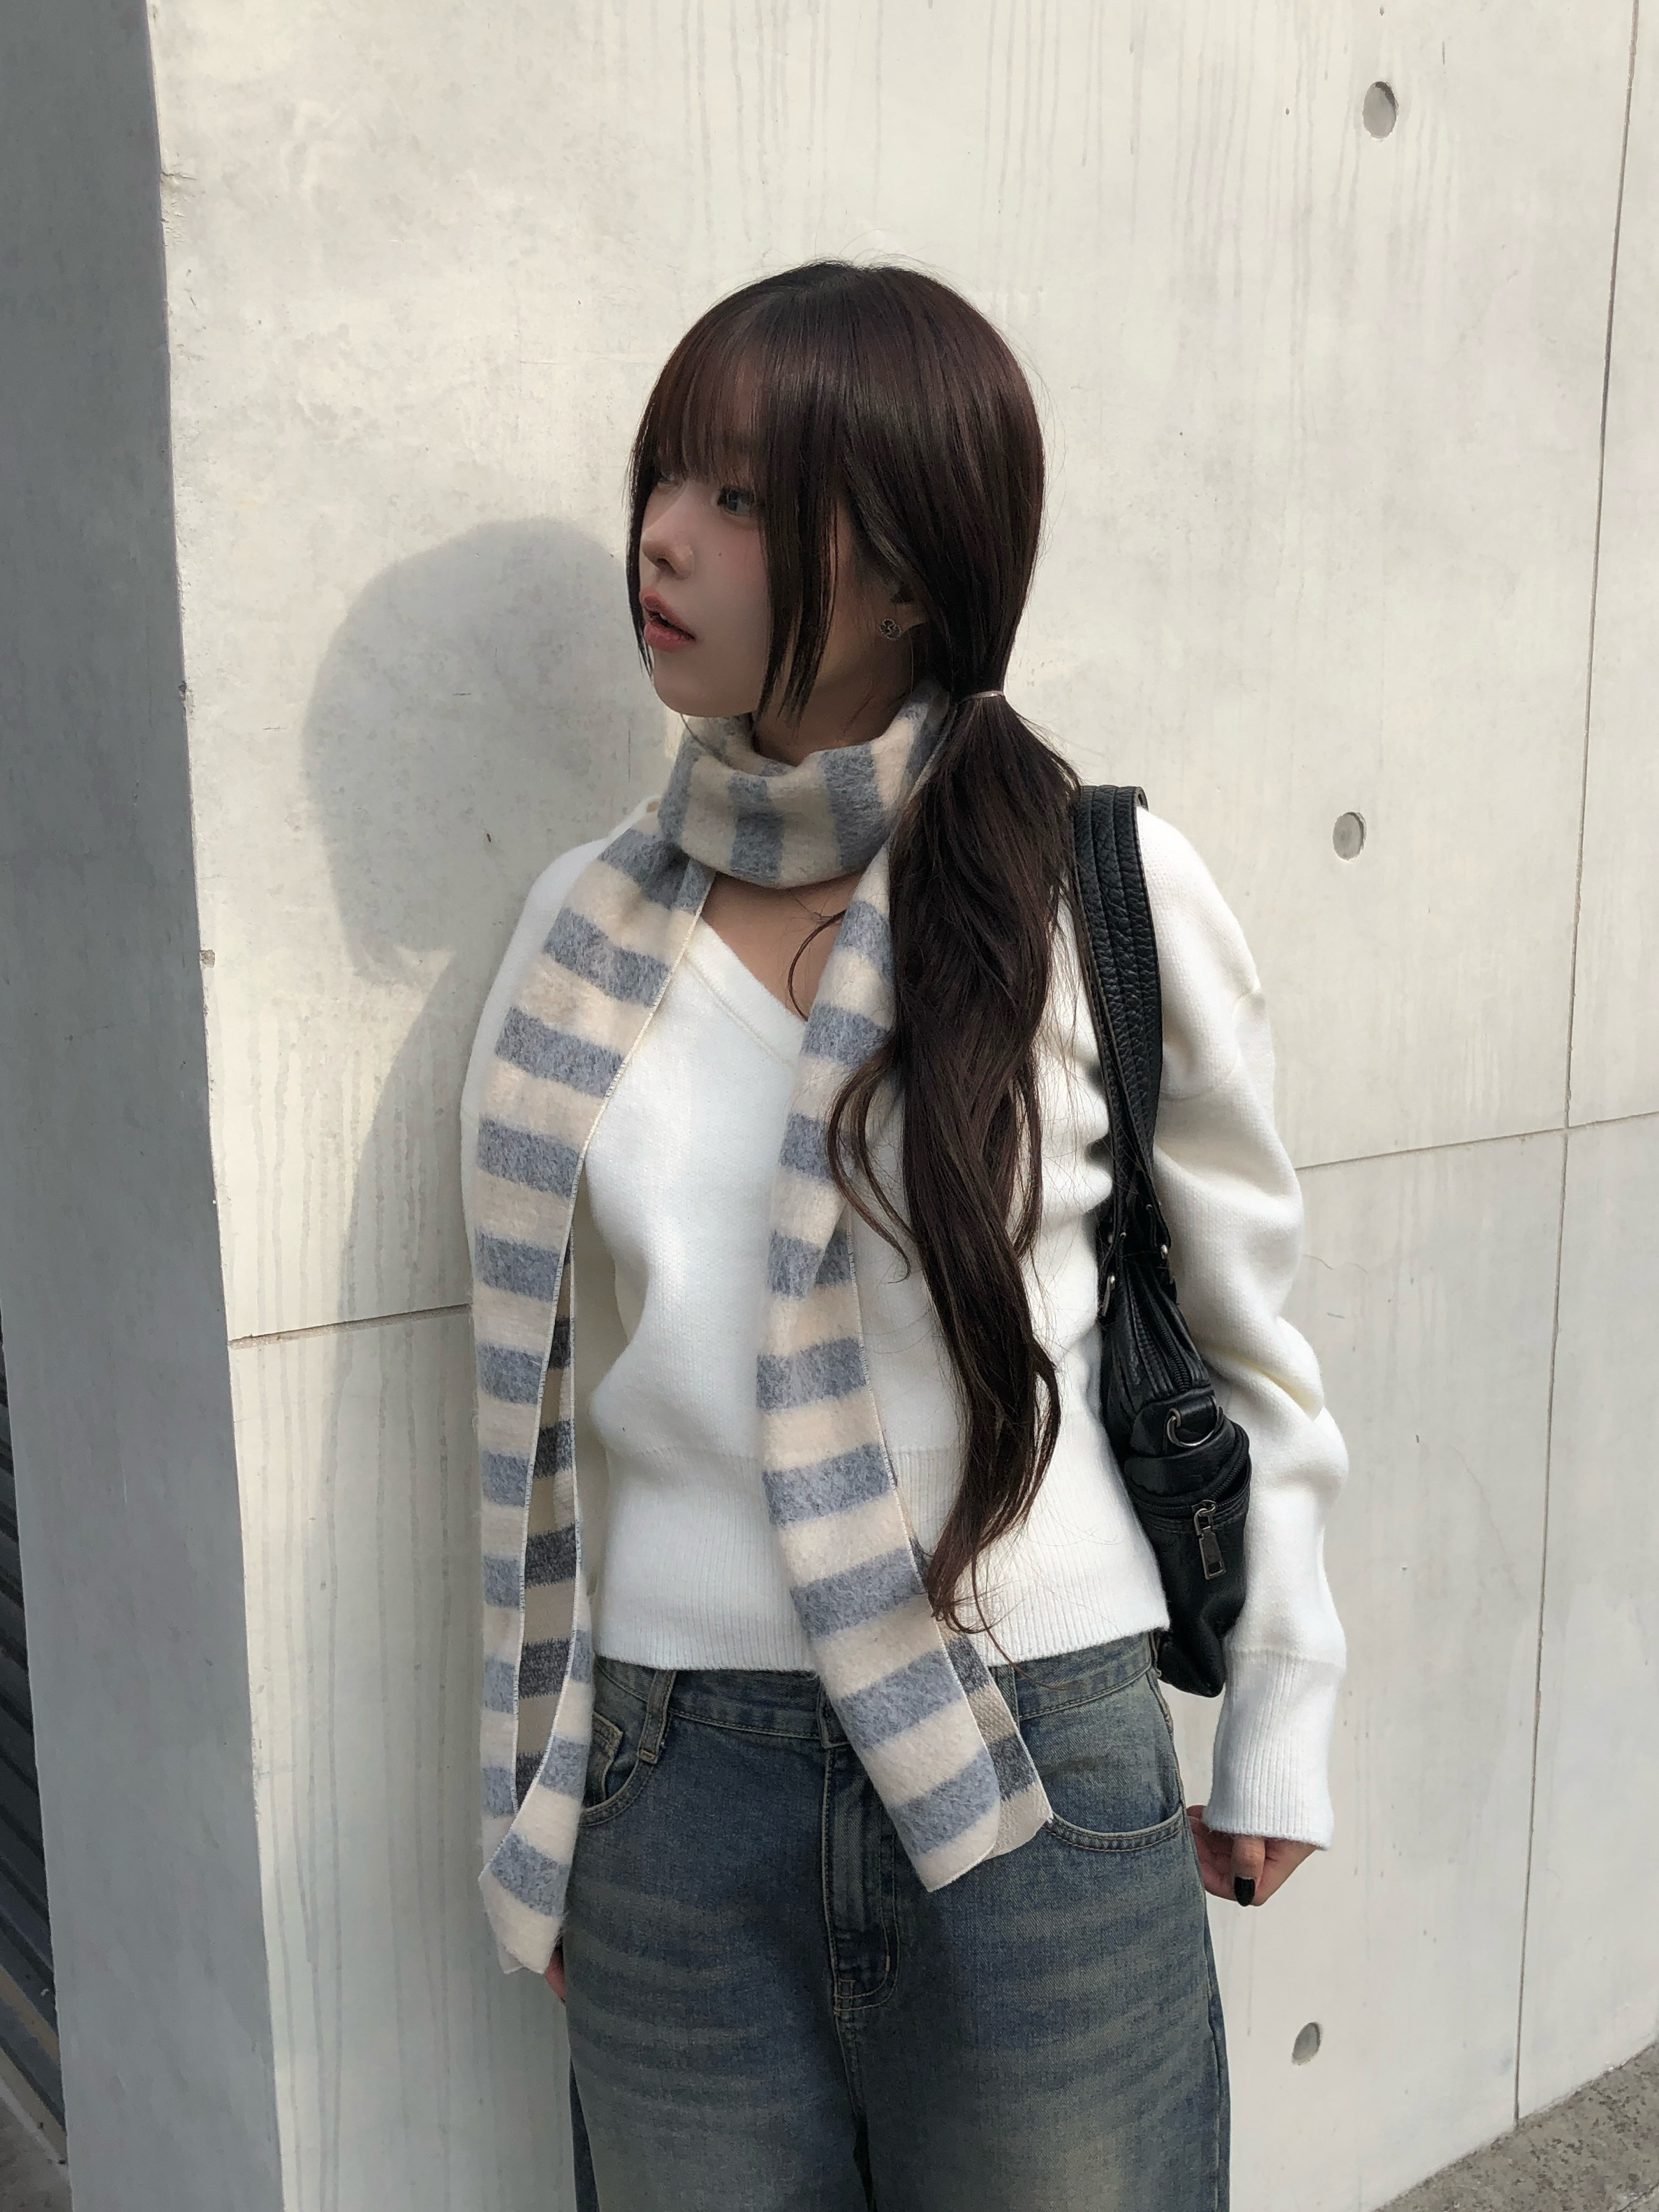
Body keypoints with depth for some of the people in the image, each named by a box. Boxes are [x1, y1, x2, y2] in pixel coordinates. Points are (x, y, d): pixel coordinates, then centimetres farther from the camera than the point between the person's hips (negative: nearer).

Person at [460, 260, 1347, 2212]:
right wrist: (534, 1821, 9)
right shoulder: (589, 925, 0)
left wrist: (1281, 1736, 7)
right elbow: (541, 1398, 6)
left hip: (1044, 1773, -2)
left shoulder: (1108, 893, -9)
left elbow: (1249, 1332, 1)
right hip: (674, 1784, 3)